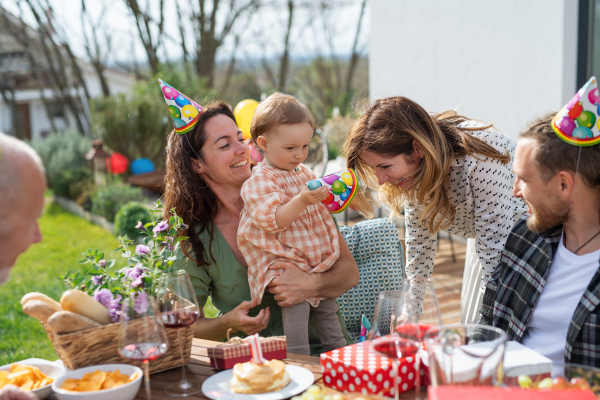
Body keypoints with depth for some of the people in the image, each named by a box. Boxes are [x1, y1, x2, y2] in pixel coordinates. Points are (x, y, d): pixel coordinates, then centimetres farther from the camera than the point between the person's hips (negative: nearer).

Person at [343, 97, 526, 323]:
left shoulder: (480, 162, -38)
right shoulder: (416, 168, -17)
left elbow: (494, 246, -34)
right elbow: (420, 235, -6)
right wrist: (409, 311, -5)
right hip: (484, 238, 6)